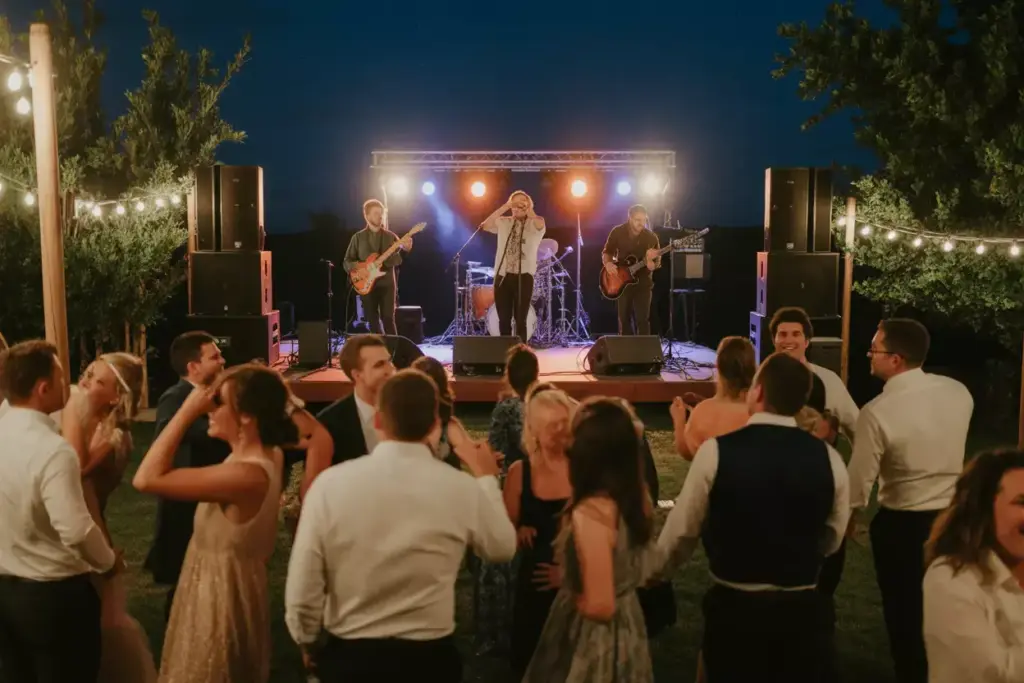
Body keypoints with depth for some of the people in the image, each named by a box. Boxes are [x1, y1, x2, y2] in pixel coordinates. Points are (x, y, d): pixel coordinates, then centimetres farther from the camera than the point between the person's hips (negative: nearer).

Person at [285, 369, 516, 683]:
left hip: (348, 656, 0)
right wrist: (486, 478, 17)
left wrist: (308, 643, 8)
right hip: (430, 657, 0)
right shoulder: (464, 488, -14)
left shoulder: (330, 483, -16)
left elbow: (301, 594, -12)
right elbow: (502, 547, 5)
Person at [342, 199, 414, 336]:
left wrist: (405, 248, -23)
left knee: (388, 319, -9)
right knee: (373, 322, 4)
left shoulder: (391, 236, 6)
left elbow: (399, 260, -3)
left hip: (387, 284, -1)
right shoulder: (358, 237, 6)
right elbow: (347, 262, 6)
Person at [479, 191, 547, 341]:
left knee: (520, 320, -1)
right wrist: (504, 207, -9)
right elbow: (485, 226, -7)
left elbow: (540, 224, -19)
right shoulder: (503, 223, 12)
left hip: (524, 276, -2)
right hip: (502, 275, 2)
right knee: (504, 320, 5)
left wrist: (527, 210, -9)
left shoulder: (534, 224, 5)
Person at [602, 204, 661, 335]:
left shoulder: (651, 237, -7)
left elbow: (656, 263, -7)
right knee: (624, 319, 7)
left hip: (643, 283, -1)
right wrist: (608, 263, -16)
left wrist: (650, 260, -29)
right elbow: (606, 252, 5)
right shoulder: (617, 232, -4)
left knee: (642, 320, -6)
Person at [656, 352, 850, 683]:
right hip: (802, 609, 2)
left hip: (733, 607, -2)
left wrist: (655, 572, 14)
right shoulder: (827, 458, -7)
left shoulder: (715, 450, -16)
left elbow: (682, 531, -6)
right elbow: (831, 540, 6)